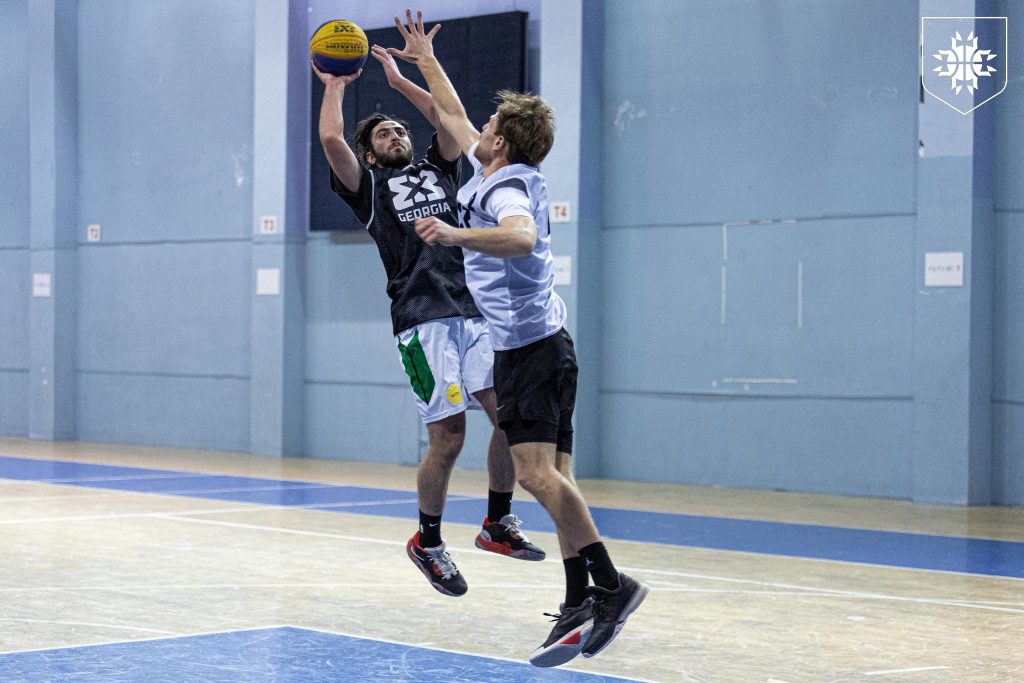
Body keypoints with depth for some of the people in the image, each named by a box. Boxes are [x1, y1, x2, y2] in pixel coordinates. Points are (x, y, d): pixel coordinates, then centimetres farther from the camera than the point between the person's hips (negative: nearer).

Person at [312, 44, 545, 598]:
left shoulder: (437, 169, 25)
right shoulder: (368, 185, 13)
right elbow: (331, 140, -1)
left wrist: (399, 80, 19)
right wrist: (336, 85, 13)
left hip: (474, 311, 4)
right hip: (423, 319, -4)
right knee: (448, 437, -8)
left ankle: (498, 524, 11)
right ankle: (427, 542, 11)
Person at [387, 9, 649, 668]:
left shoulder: (508, 189, -12)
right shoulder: (497, 176, 15)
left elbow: (521, 237, -36)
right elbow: (454, 116, 32)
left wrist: (459, 235, -47)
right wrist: (425, 61, 39)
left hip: (532, 347, -10)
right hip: (535, 347, 10)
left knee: (535, 471, -20)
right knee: (554, 477, 4)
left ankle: (610, 584, -22)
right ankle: (581, 605, 2)